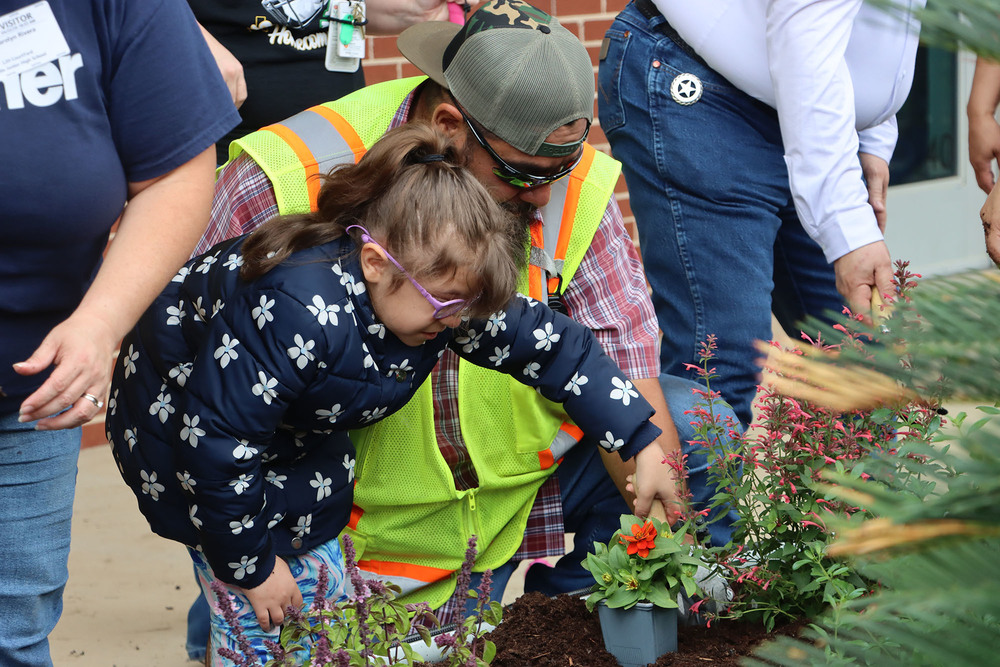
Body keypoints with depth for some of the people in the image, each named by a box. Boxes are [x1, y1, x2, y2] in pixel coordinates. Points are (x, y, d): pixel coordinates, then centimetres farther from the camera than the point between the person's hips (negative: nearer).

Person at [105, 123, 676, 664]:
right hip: (182, 413, -7)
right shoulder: (295, 316, -42)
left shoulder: (447, 291, -19)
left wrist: (642, 445, -10)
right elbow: (215, 443, -36)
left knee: (320, 569, 8)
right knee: (256, 615, -10)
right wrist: (251, 564, -23)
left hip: (297, 429, 7)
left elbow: (554, 345, -8)